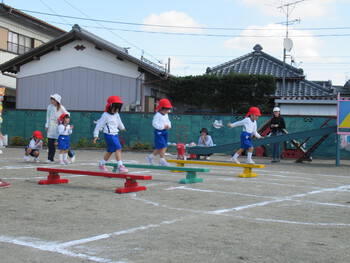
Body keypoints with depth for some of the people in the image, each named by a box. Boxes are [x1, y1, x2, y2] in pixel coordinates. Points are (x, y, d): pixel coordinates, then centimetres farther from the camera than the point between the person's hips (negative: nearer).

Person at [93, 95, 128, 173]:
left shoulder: (116, 114, 10)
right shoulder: (106, 115, -13)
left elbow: (119, 122, 31)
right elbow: (99, 124, -8)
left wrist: (122, 128, 49)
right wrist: (96, 135, -7)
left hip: (115, 134, 8)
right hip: (109, 135, -8)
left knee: (110, 151, 14)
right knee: (118, 148, -18)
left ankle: (102, 164, 29)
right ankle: (120, 166, -19)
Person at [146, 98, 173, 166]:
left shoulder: (166, 115, 12)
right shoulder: (157, 115, -14)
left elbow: (168, 121, 22)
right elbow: (154, 124, -19)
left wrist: (168, 126, -1)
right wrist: (163, 126, -22)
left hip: (164, 131, 9)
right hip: (159, 132, -9)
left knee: (159, 148, 11)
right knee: (163, 146, -12)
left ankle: (151, 156, 27)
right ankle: (162, 160, -4)